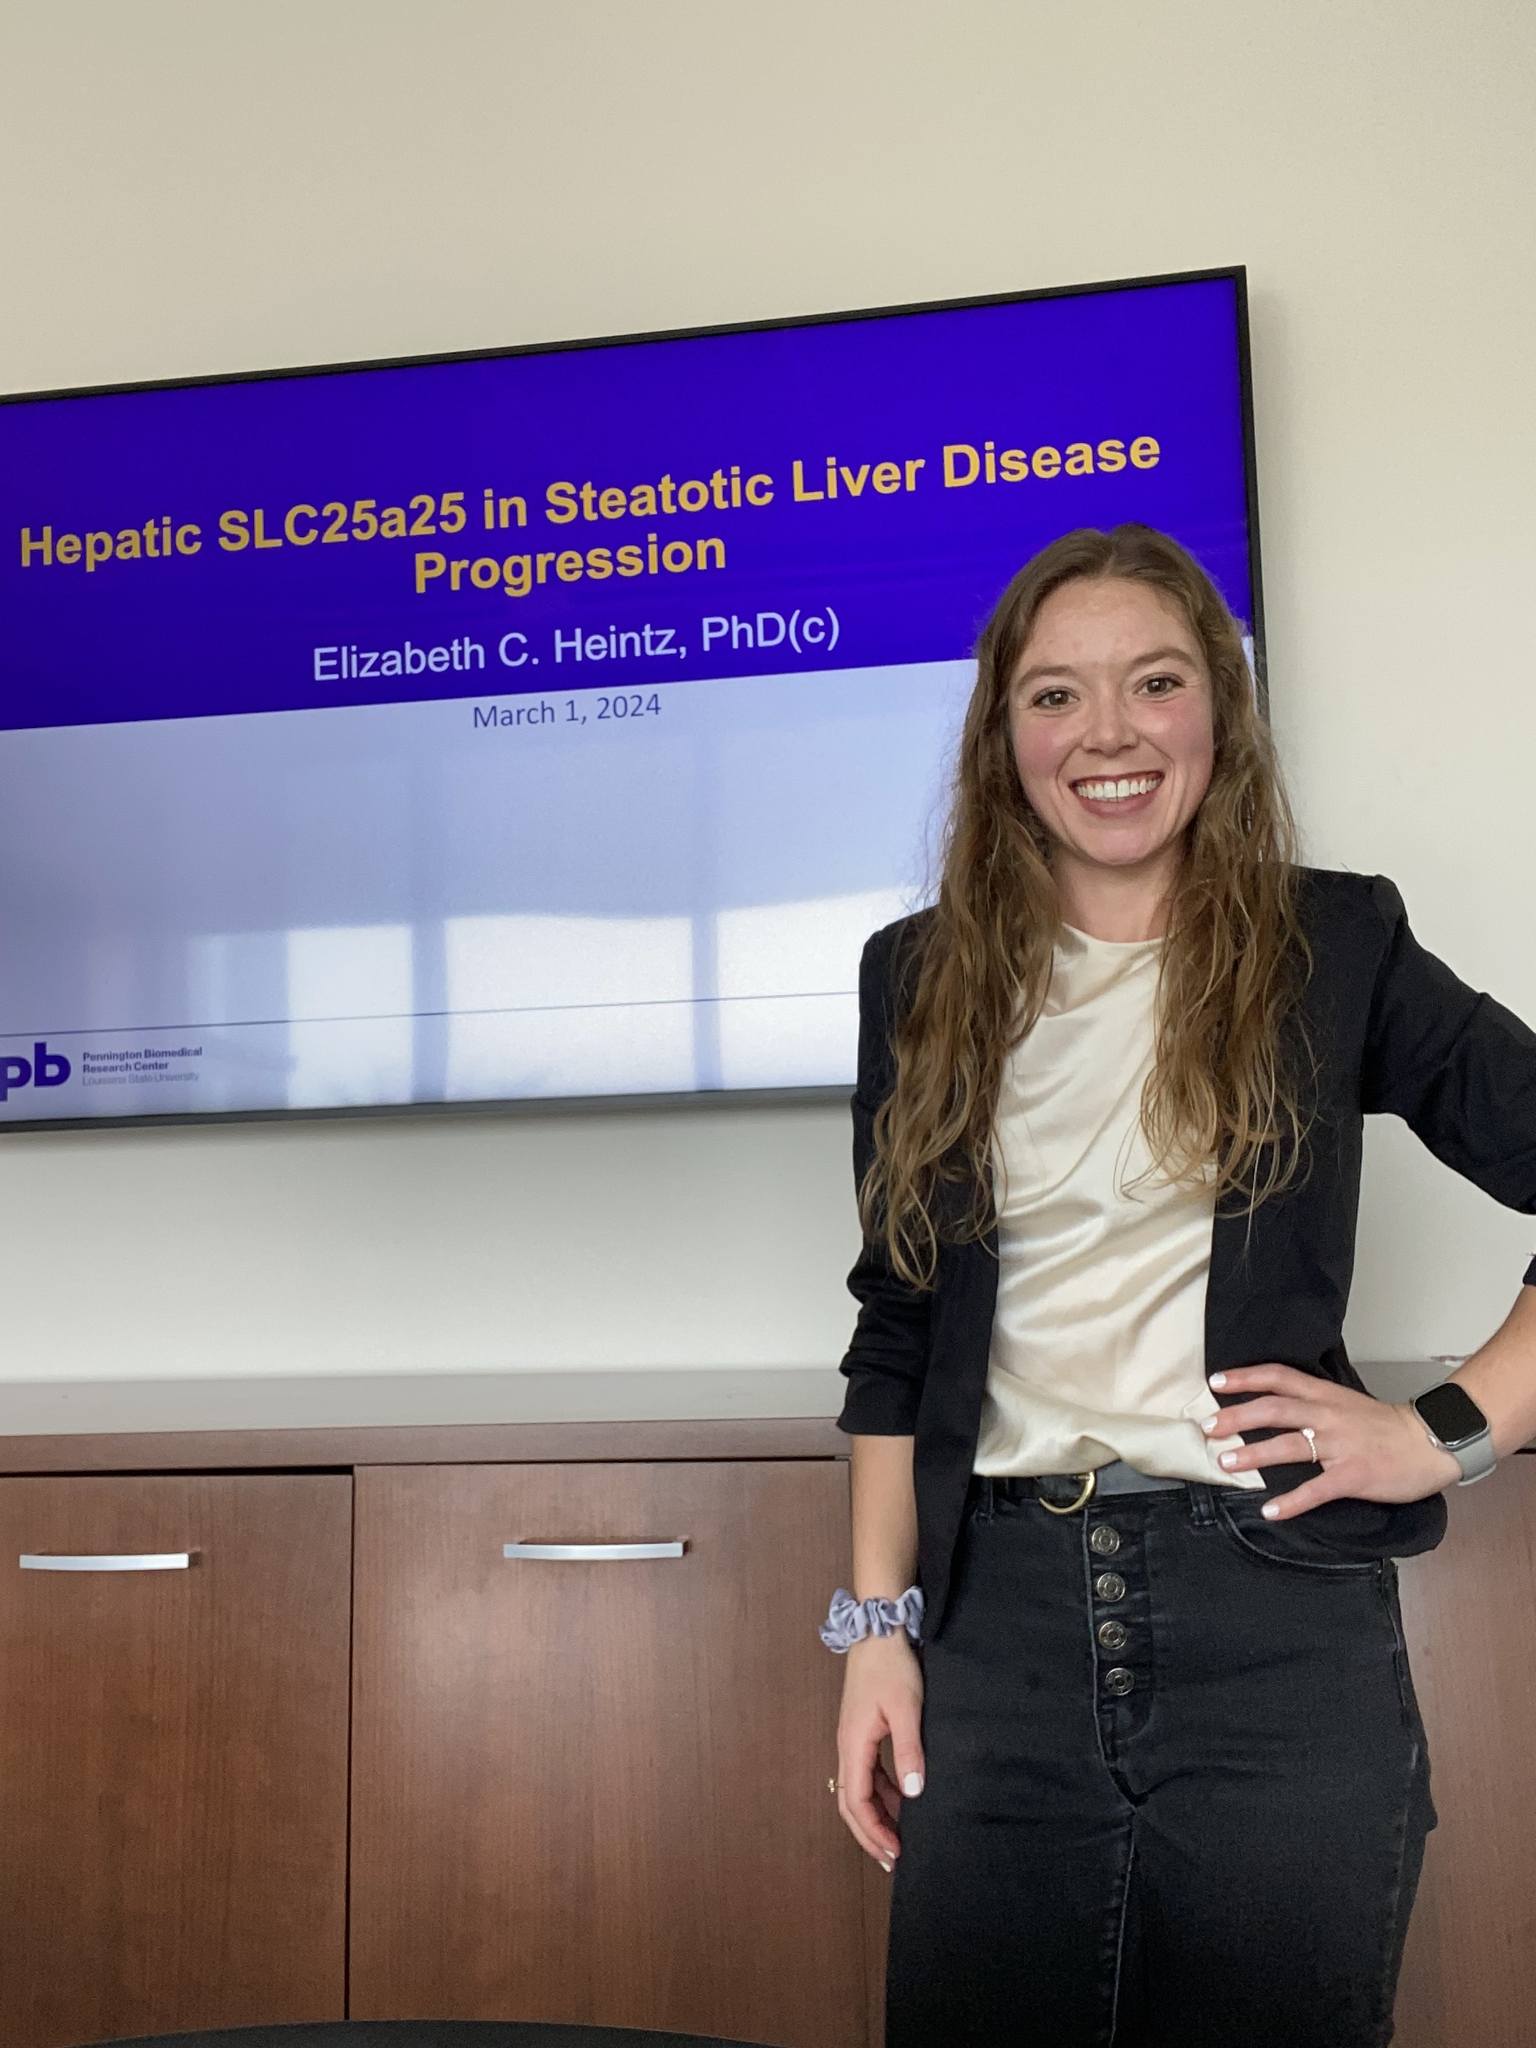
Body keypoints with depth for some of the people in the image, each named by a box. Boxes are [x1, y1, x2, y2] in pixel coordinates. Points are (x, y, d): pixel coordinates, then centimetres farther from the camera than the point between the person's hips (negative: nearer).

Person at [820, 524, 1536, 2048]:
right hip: (1003, 1618, 2)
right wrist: (877, 1620, 5)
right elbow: (895, 1328, 10)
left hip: (1276, 1617, -1)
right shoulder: (925, 979, 8)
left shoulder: (1333, 947, 1)